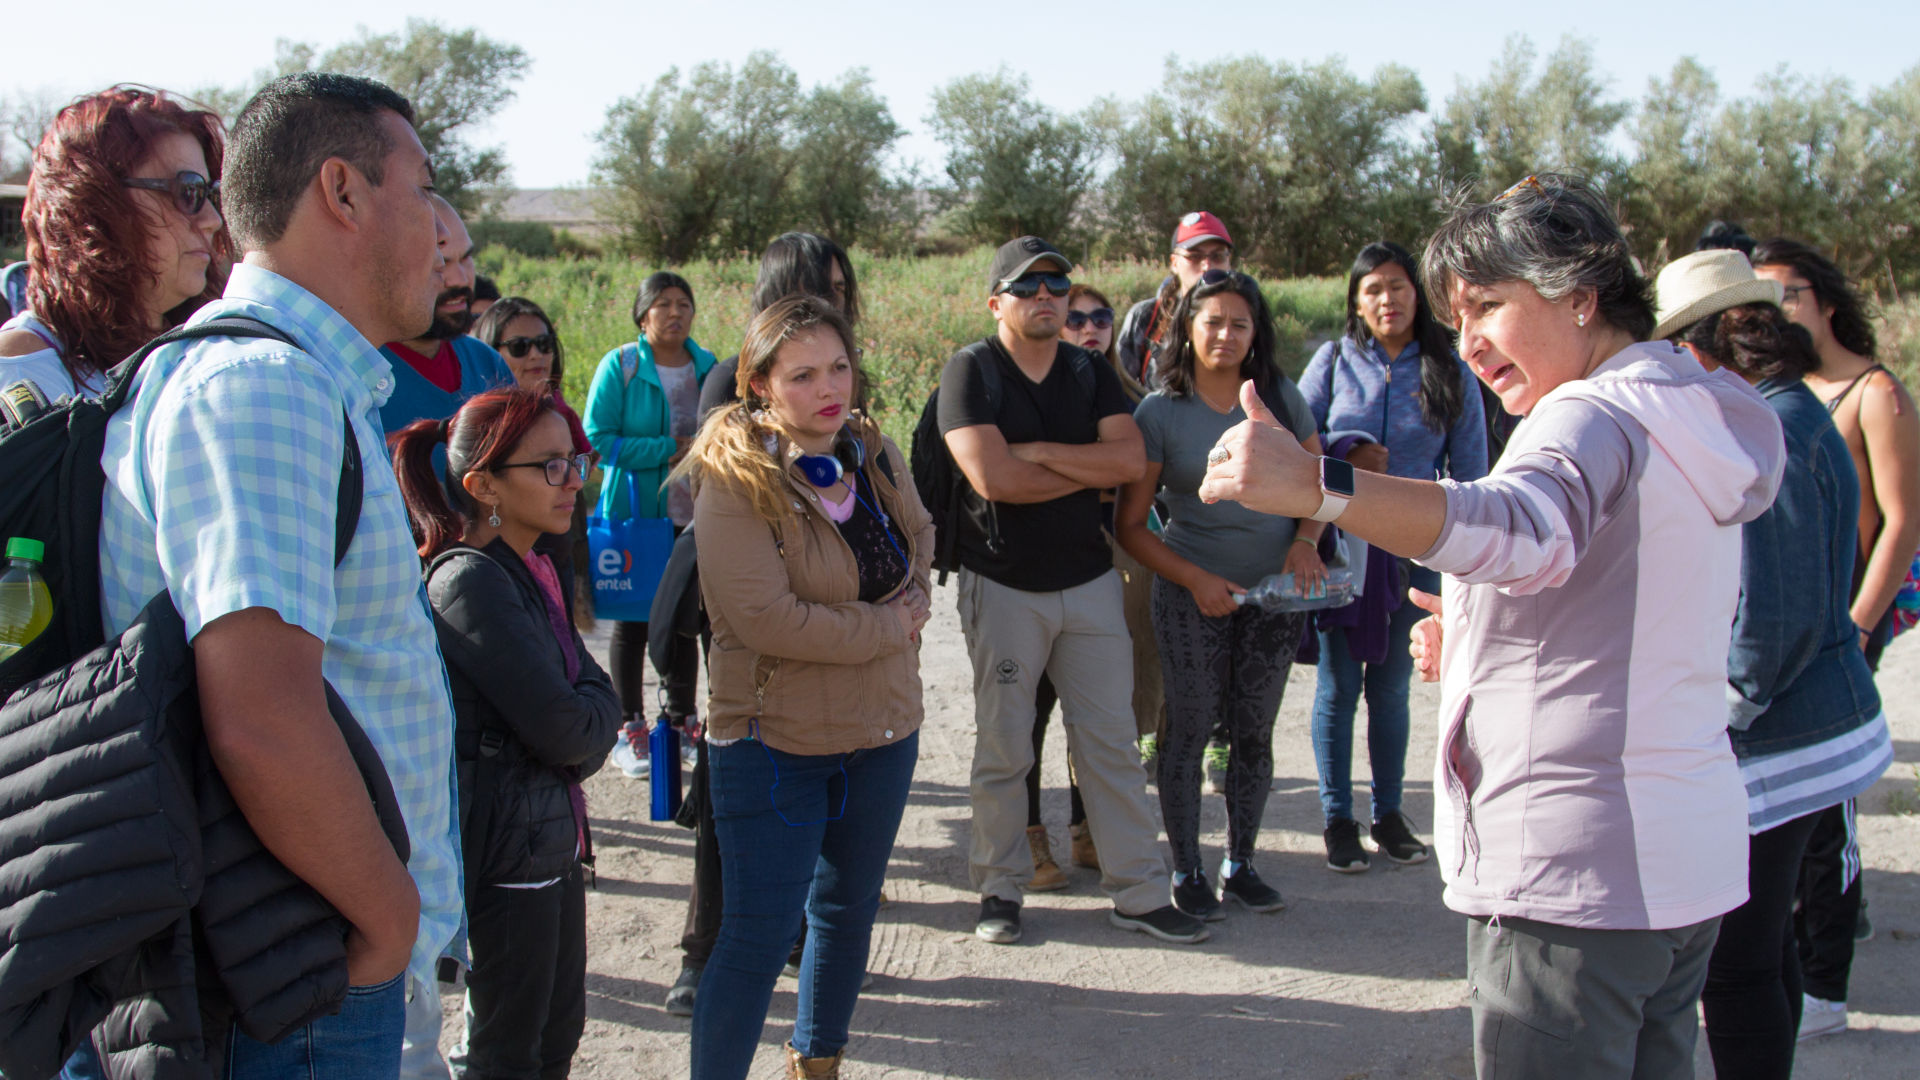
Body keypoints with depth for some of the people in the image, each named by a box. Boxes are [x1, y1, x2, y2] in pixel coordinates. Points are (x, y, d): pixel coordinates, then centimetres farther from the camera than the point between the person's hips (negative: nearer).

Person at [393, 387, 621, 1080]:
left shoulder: (537, 569, 8)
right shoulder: (471, 581, -21)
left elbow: (592, 685, 11)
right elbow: (565, 728, -22)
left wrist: (587, 716, -9)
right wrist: (598, 716, -3)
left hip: (554, 835, 9)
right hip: (507, 845, -9)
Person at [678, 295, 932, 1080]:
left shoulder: (875, 455, 3)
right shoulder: (735, 481, -17)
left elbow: (920, 543, 21)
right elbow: (766, 618, -24)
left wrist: (912, 602, 0)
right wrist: (885, 627, -15)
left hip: (883, 730, 7)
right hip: (774, 740, -6)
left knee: (849, 911, 19)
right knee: (758, 933, -3)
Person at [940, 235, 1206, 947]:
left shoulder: (1091, 373, 9)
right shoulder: (971, 371, -6)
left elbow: (1131, 461, -7)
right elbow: (994, 478, -20)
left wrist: (1037, 451, -14)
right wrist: (1091, 471, -8)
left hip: (1089, 581, 4)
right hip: (1002, 587, -4)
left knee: (1112, 744, 6)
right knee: (1003, 748, 4)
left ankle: (1139, 893, 12)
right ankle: (1000, 888, 18)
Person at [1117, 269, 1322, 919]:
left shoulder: (1282, 397, 2)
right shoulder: (1160, 413, -6)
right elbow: (1130, 526, -5)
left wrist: (1306, 541, -5)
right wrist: (1195, 579, -15)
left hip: (1275, 594, 3)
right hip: (1193, 594, -3)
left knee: (1254, 731, 10)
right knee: (1190, 730, 3)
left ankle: (1240, 865, 25)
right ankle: (1187, 873, 16)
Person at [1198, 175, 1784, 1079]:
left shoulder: (1597, 413, -15)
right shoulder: (1698, 419, 16)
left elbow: (1526, 529, -39)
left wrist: (1316, 485, -51)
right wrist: (1489, 648, 17)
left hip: (1575, 874, -10)